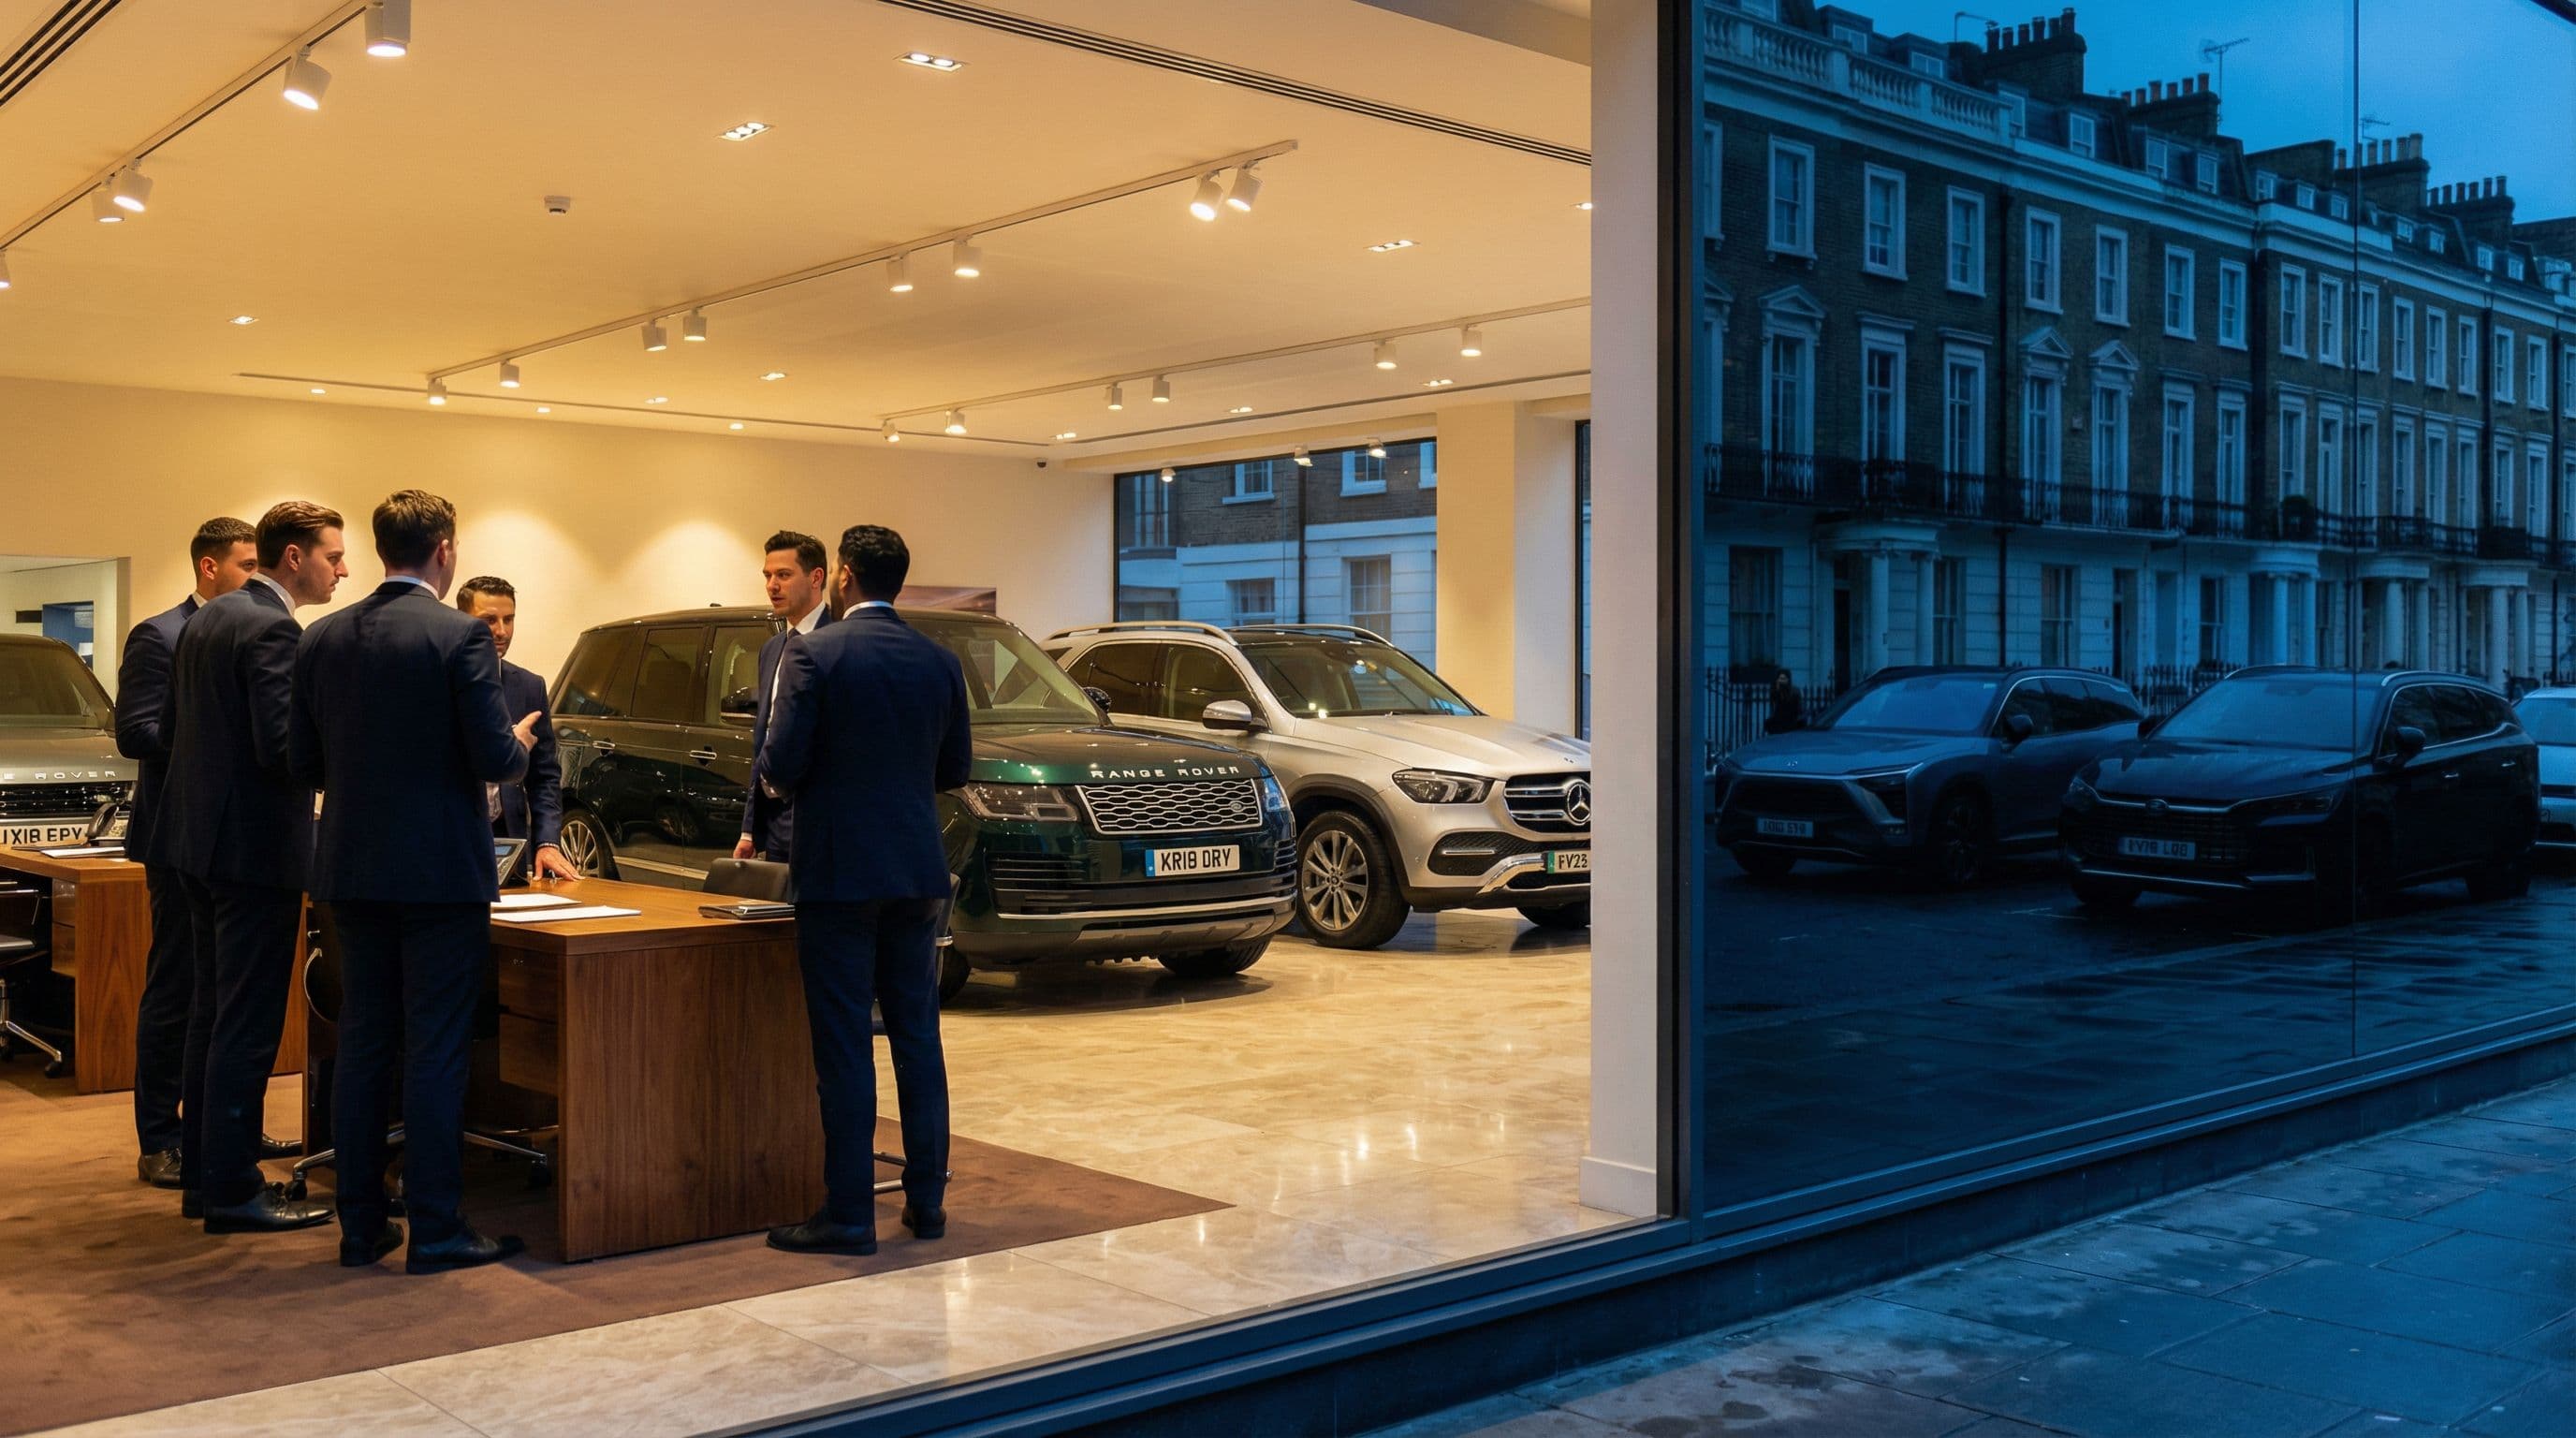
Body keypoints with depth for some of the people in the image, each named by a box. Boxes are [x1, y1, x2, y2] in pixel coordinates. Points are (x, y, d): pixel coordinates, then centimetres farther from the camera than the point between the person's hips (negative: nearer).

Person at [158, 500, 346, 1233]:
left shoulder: (205, 620, 12)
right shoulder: (272, 629, -17)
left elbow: (170, 723, 16)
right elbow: (284, 746, -23)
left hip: (200, 839, 10)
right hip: (255, 846, -10)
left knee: (212, 1013, 16)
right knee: (248, 1023, -3)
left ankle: (203, 1172, 24)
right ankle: (233, 1190, 3)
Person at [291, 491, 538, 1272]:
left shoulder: (322, 638, 4)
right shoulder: (460, 637, -13)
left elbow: (306, 762, 7)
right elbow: (494, 758, -15)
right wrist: (521, 742, 7)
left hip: (353, 871, 6)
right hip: (441, 872, -5)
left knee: (363, 1046, 12)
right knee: (436, 1052, 0)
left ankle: (360, 1223, 18)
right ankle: (435, 1229, 5)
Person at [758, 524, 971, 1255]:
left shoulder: (814, 654, -10)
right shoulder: (940, 661, 5)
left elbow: (783, 764, -13)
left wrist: (772, 768, 9)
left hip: (838, 870, -5)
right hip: (916, 871, 5)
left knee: (844, 1044, -1)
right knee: (917, 1036, 12)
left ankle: (849, 1213, 3)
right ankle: (926, 1199, 18)